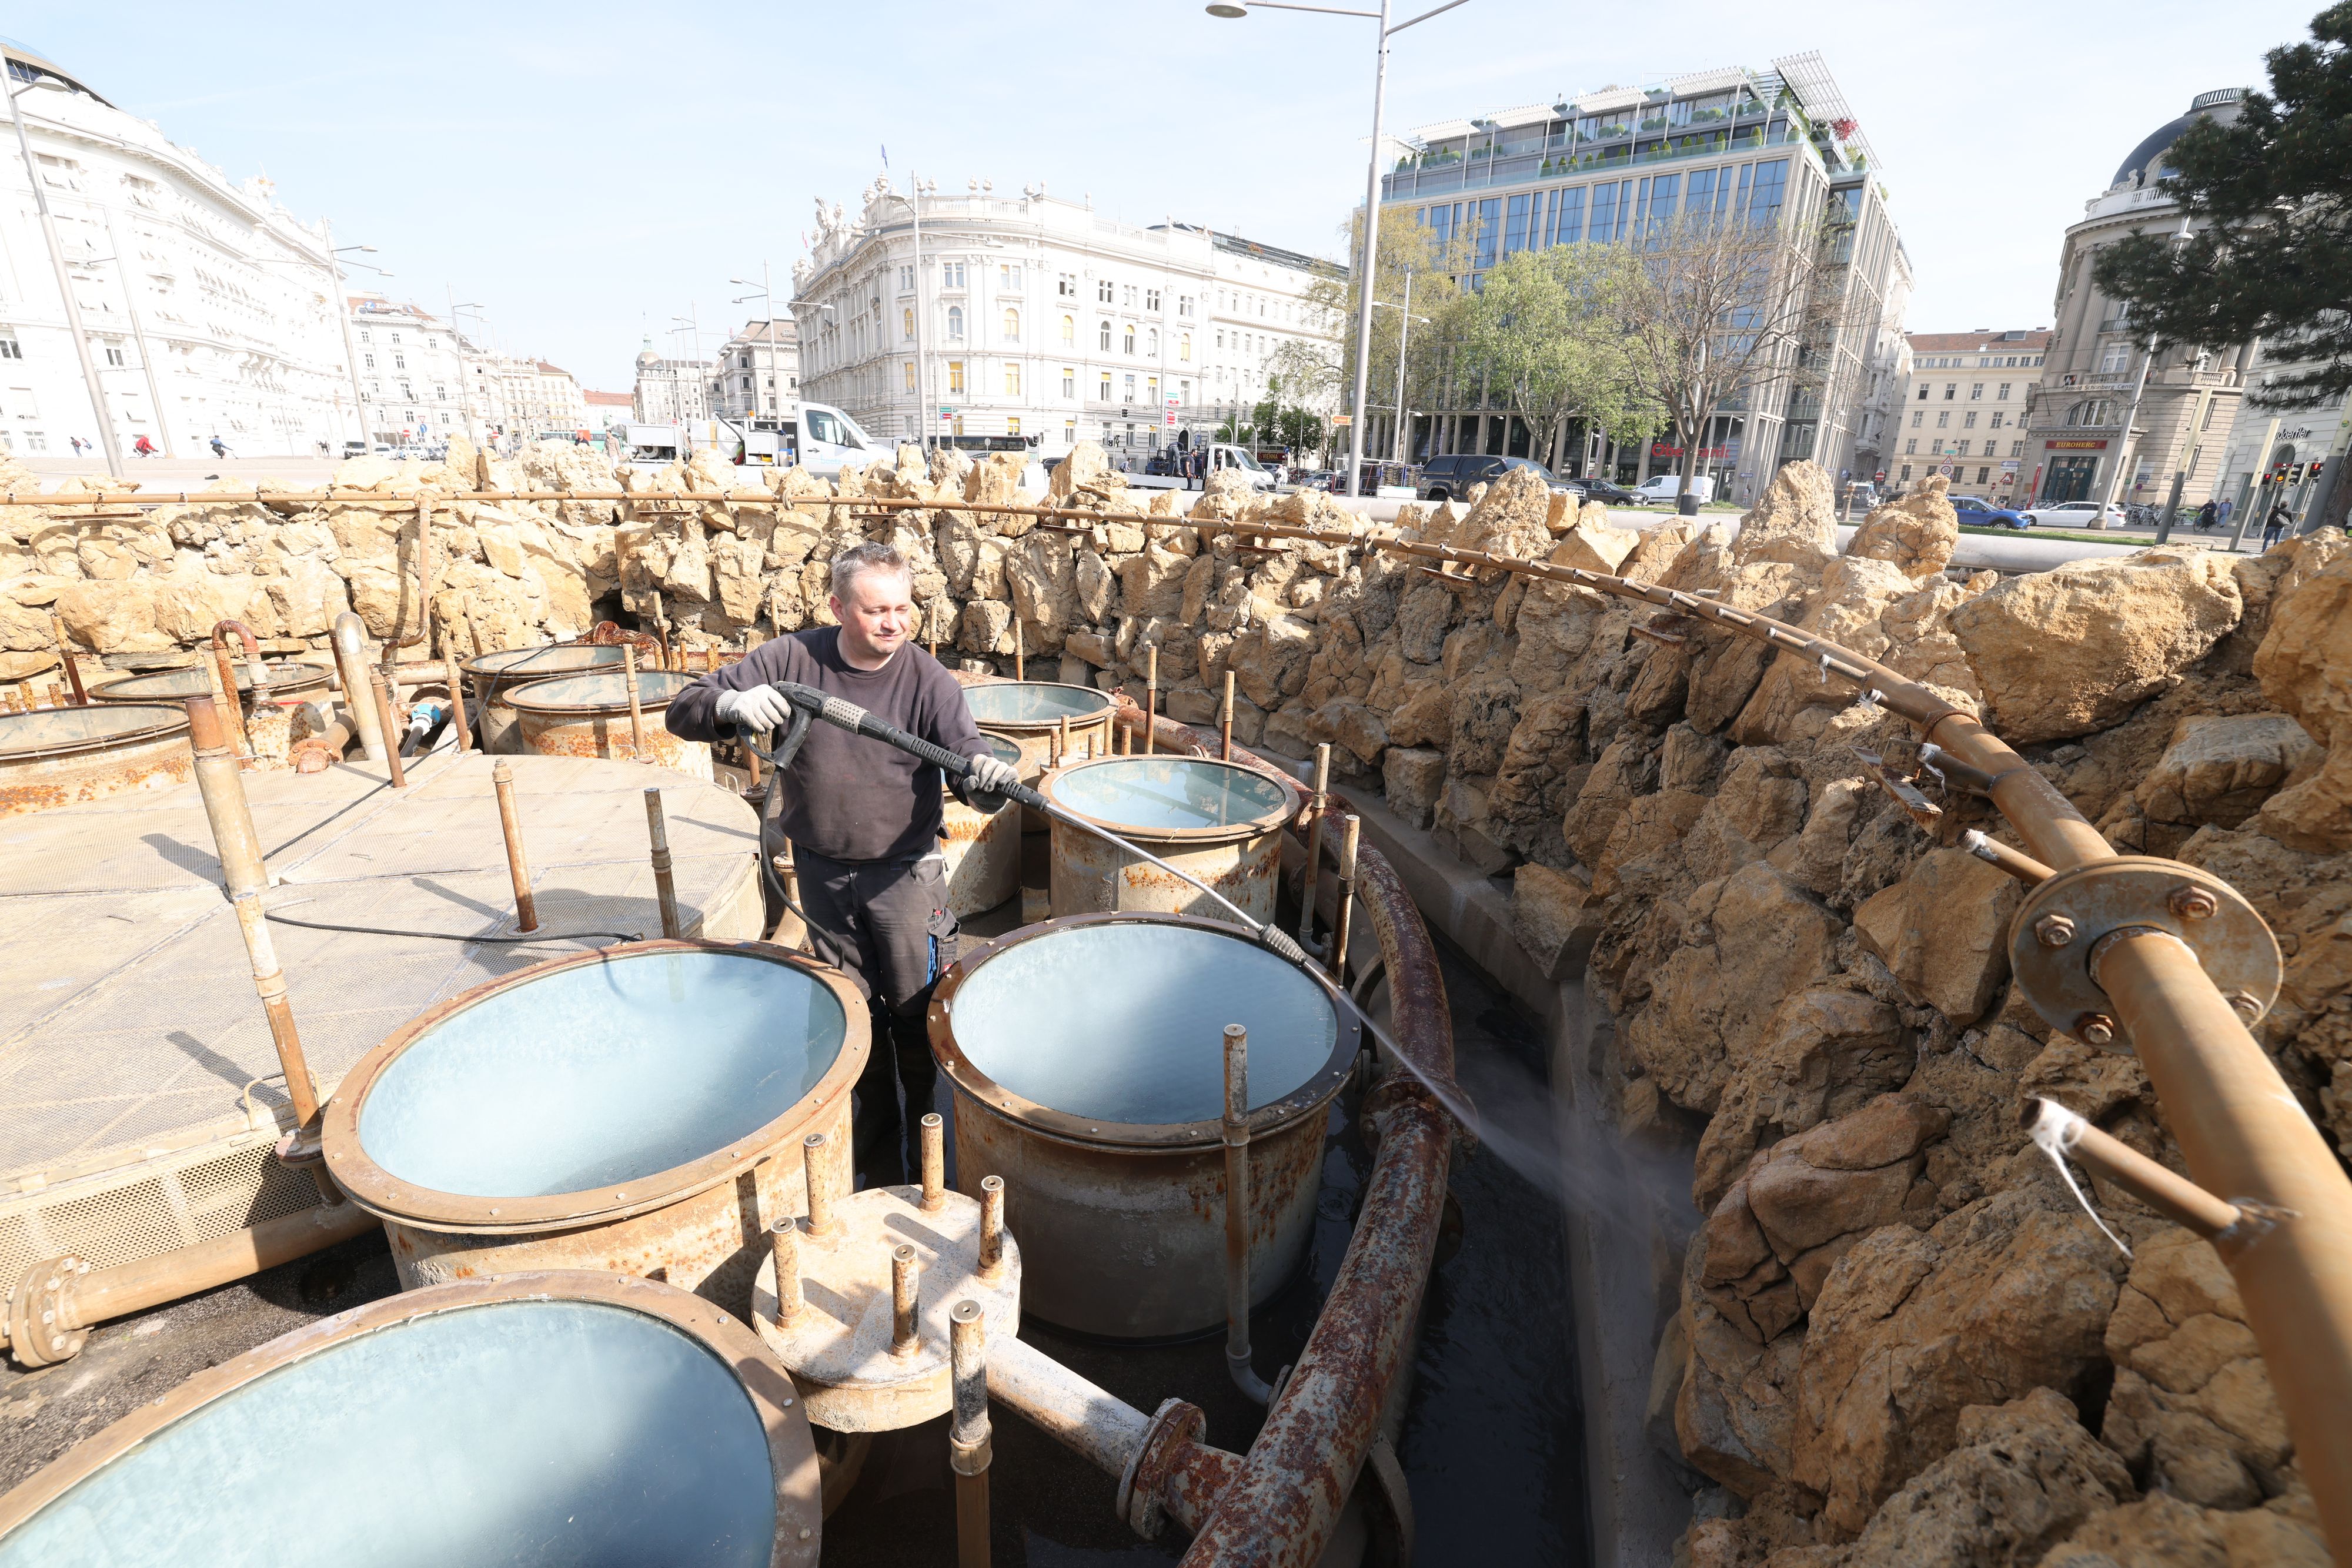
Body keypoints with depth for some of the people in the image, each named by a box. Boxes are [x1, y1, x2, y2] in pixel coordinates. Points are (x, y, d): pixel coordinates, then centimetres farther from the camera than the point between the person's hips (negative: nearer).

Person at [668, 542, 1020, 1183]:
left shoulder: (927, 679, -13)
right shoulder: (792, 660, -8)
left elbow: (968, 763, -20)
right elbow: (684, 711, -6)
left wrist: (990, 779, -44)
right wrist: (733, 704, -29)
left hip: (905, 872, -2)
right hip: (822, 871, 3)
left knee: (916, 1013, 6)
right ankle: (877, 1160, 34)